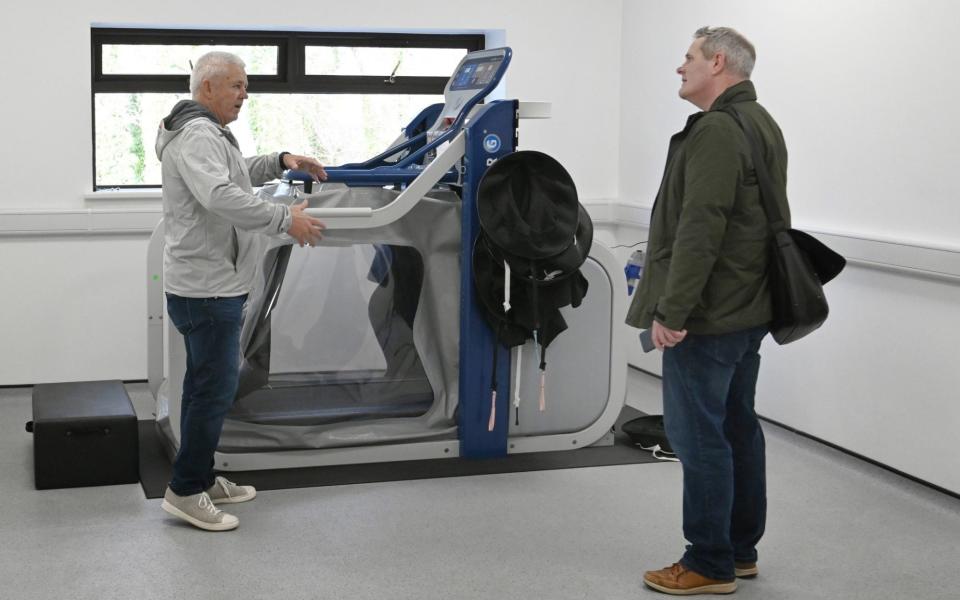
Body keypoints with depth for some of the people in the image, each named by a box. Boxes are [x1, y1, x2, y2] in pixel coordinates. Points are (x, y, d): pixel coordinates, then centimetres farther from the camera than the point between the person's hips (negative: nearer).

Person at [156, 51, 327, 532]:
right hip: (207, 287, -11)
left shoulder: (206, 132, 18)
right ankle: (184, 491, -1)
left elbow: (236, 174, 34)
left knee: (205, 383, 17)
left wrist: (280, 162, 18)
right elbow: (220, 196, -32)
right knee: (216, 388, -8)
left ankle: (201, 479, 26)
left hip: (205, 284, 11)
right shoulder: (198, 134, -17)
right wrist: (285, 219, -28)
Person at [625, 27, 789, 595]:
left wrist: (671, 311, -21)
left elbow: (699, 231, -24)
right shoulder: (764, 125, 16)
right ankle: (742, 549, 26)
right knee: (739, 426, 16)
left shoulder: (717, 131, -17)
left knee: (698, 435, -3)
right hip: (748, 312, 10)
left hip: (707, 316, -10)